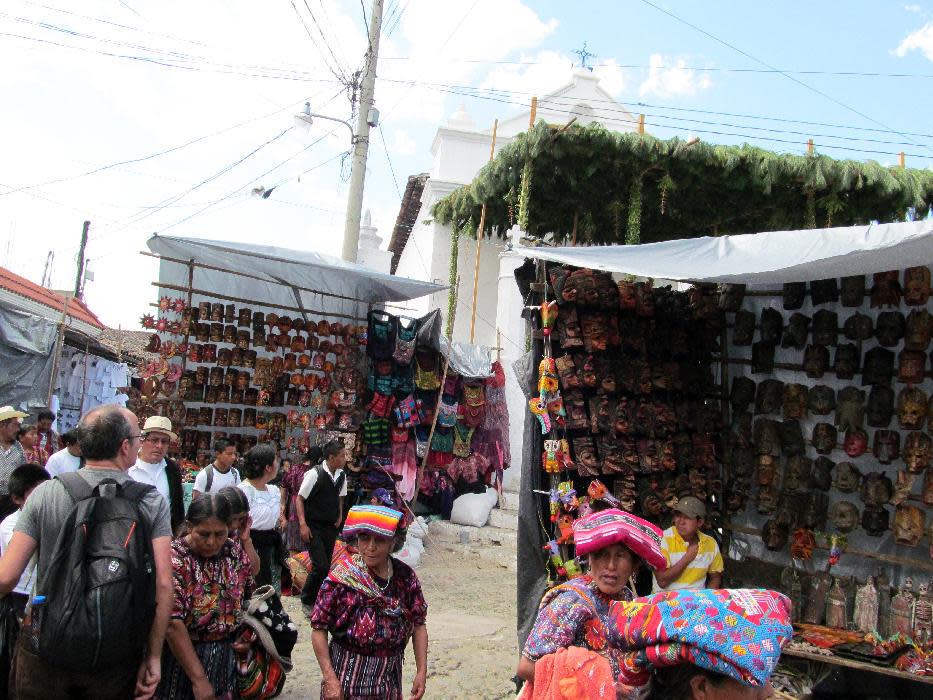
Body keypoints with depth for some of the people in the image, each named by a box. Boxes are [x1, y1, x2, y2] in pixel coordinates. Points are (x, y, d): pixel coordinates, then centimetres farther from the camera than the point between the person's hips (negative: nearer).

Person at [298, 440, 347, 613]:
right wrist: (303, 524, -15)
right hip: (314, 527, -6)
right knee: (320, 566, -11)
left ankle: (317, 599, 23)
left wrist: (340, 516, 8)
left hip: (331, 527, 6)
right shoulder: (314, 474, -17)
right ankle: (307, 600, 10)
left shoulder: (342, 476, 1)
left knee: (326, 566, 8)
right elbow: (299, 498, -10)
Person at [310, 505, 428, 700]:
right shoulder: (341, 577, -14)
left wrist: (421, 671, -2)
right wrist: (330, 679, -17)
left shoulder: (405, 577, -5)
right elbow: (318, 629, -13)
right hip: (348, 675, -3)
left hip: (390, 676, 3)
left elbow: (418, 625, 2)